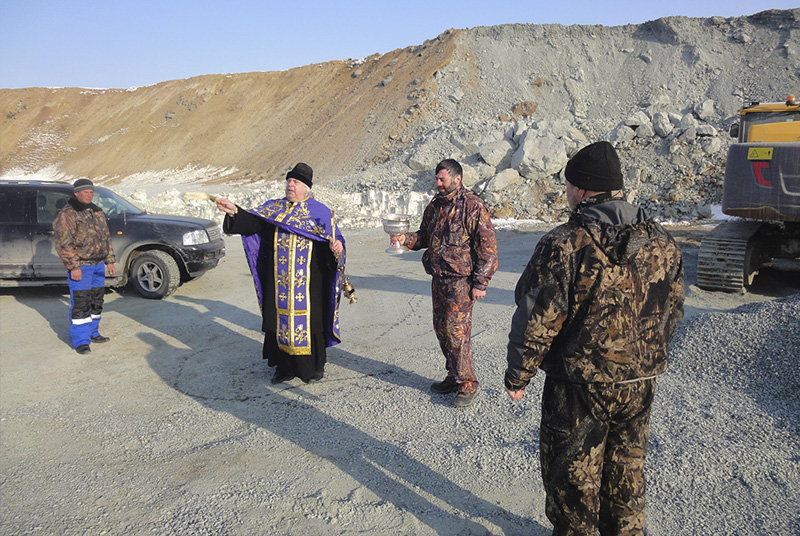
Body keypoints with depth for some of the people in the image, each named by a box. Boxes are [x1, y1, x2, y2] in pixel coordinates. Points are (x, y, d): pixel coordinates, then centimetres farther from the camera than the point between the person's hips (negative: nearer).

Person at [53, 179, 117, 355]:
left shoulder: (97, 211, 14)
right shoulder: (66, 215, -10)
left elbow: (106, 238, 19)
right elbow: (63, 244, -15)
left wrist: (110, 261, 15)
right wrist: (73, 266, -19)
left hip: (98, 264, 8)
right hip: (80, 266, -7)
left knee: (96, 301, 14)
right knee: (80, 303, -6)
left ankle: (92, 333, 28)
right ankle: (81, 341, 0)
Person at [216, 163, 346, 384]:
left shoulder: (320, 212, 1)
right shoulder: (273, 208, 11)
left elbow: (335, 239, -3)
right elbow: (252, 222, 0)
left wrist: (336, 248, -25)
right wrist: (234, 212, -17)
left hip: (308, 281, -3)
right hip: (278, 281, 4)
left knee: (308, 319, 1)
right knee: (280, 317, 8)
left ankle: (314, 366, 19)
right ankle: (285, 366, 23)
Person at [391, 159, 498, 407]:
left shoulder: (473, 206, -11)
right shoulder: (435, 205, 11)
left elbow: (487, 247, -11)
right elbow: (425, 236, 21)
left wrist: (480, 283, -14)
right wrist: (406, 239, 0)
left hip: (461, 280, -8)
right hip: (438, 279, 8)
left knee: (456, 331, -7)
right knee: (441, 329, 13)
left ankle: (467, 383, 8)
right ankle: (454, 377, 28)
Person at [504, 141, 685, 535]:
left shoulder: (564, 245, -21)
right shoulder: (662, 241, -1)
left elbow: (536, 322, -19)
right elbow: (673, 312, 9)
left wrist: (517, 375, -5)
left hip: (579, 387, -6)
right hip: (641, 383, 6)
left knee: (572, 475, 13)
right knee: (626, 467, 24)